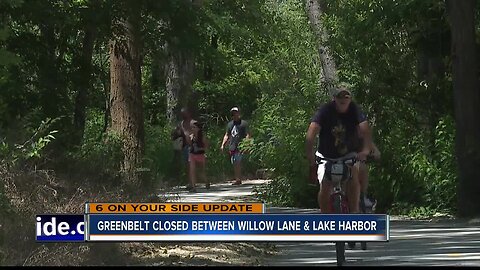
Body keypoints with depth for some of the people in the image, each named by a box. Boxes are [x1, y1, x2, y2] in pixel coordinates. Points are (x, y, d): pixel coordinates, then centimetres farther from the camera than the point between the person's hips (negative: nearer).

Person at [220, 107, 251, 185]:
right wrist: (223, 144, 13)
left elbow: (248, 135, -4)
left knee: (237, 163, -16)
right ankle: (237, 179, 11)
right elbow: (227, 135, 25)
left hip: (240, 147, -7)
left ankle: (238, 179, -17)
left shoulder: (244, 123, 1)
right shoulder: (230, 124, 20)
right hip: (232, 147, 7)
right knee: (234, 164, 6)